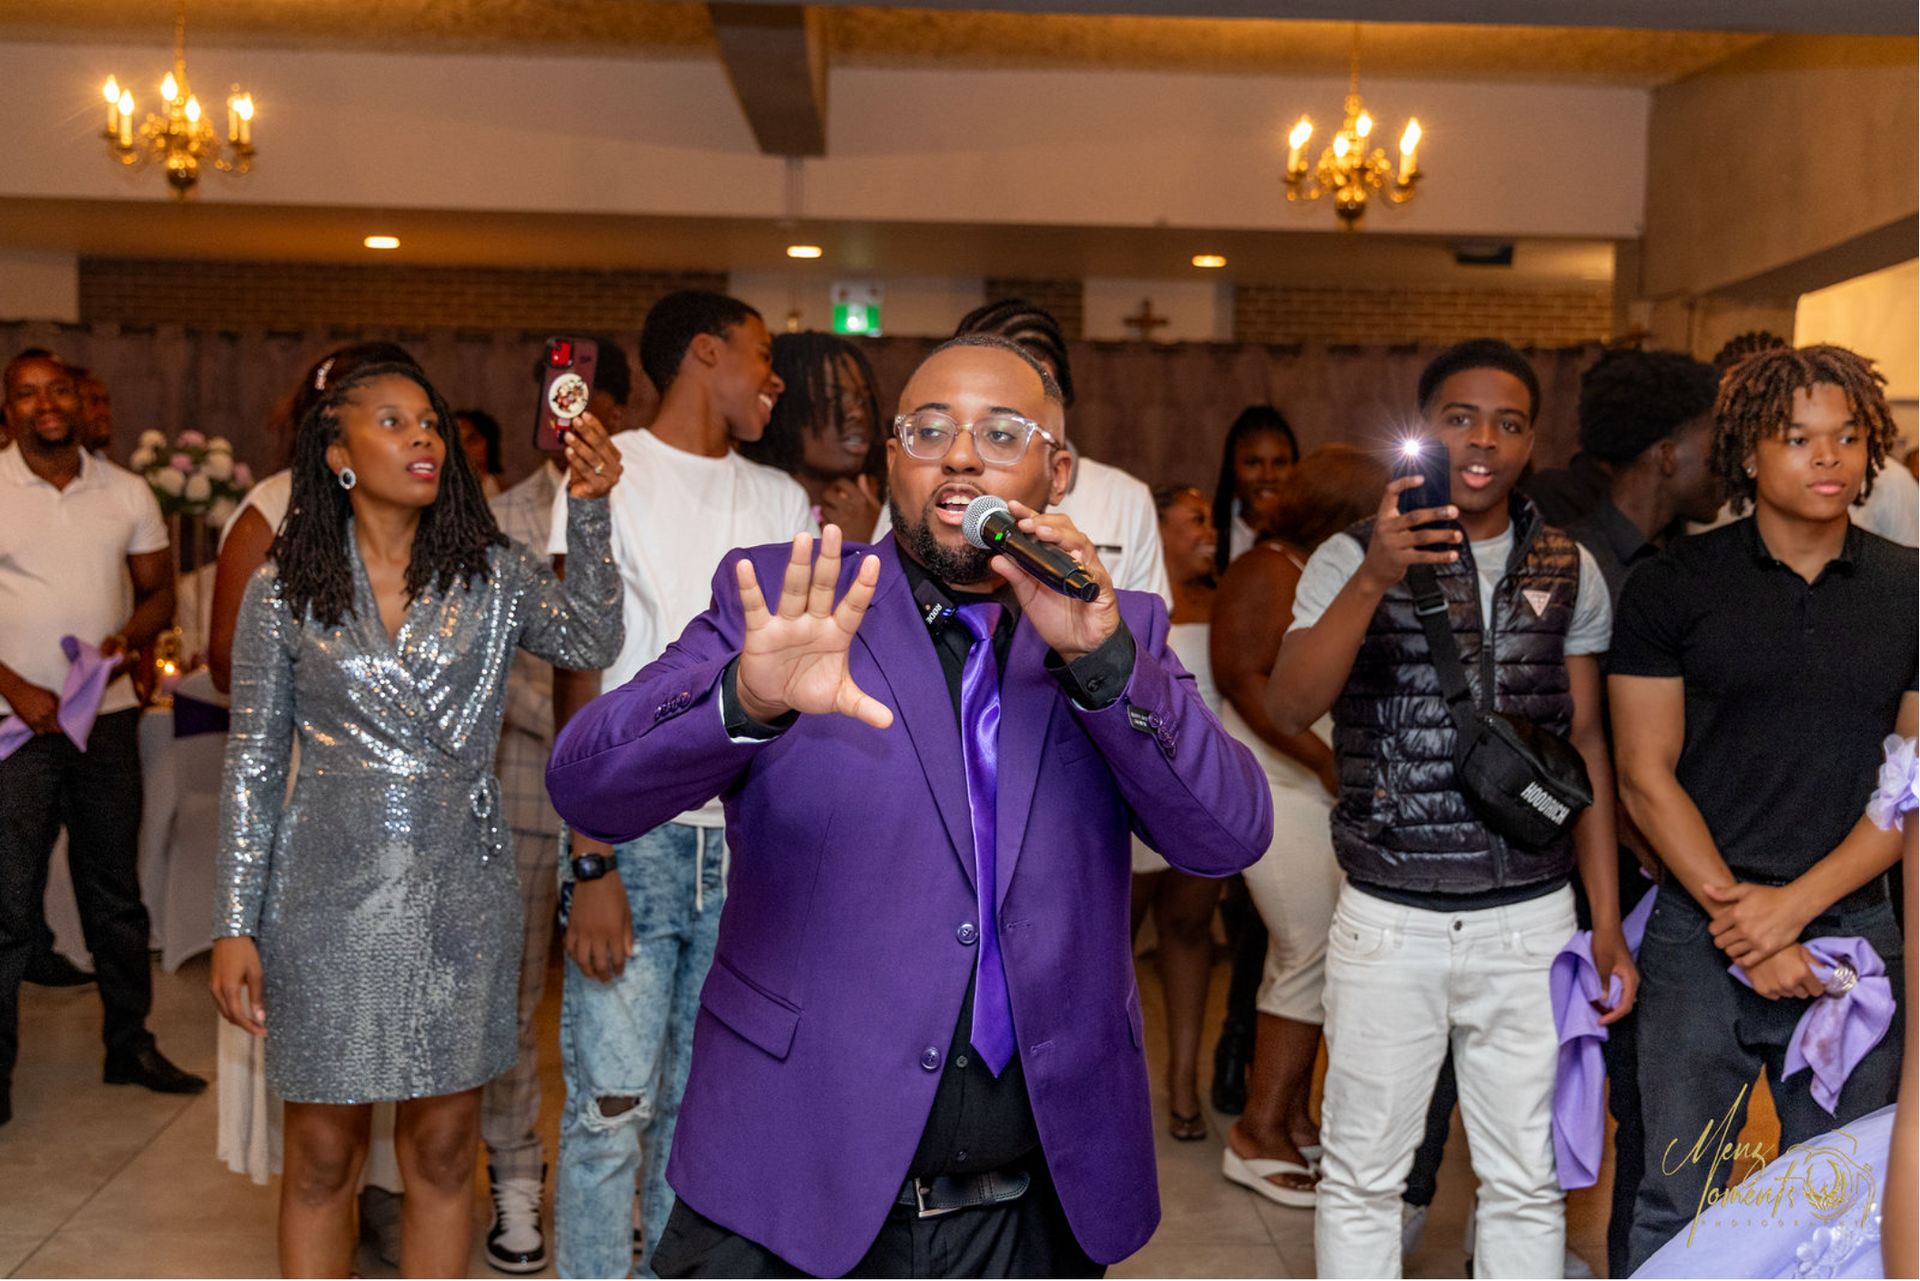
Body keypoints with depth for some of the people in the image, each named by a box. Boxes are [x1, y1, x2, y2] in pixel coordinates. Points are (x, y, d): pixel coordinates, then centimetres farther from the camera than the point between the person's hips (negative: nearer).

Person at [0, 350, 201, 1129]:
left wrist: (125, 639, -9)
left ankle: (130, 1044, 23)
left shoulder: (126, 492, 6)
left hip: (107, 715, 3)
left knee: (116, 894, 12)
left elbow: (159, 591, 12)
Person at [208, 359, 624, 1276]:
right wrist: (235, 925, -1)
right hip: (329, 893, -1)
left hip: (461, 892, 1)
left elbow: (592, 641, -12)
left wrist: (589, 513, -22)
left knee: (443, 1148, 10)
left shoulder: (492, 574, 4)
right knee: (322, 1154, 8)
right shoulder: (284, 590, 1)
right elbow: (251, 768, 3)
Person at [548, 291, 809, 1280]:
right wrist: (592, 862, -13)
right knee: (611, 1108, -2)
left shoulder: (779, 499, 14)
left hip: (750, 842, 4)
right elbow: (578, 680, -6)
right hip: (639, 836, -4)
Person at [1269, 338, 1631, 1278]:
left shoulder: (1569, 571, 6)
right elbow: (1289, 711, -18)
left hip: (1531, 920, 2)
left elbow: (1585, 746, 10)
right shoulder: (1352, 559, -3)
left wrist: (1607, 920, 7)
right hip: (1388, 921, -2)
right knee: (1361, 1176, 8)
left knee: (1526, 1184, 12)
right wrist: (1373, 579, -31)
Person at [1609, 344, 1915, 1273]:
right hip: (1699, 939, -2)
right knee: (1677, 1204, 3)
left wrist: (1794, 905, -10)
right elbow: (1646, 775, -3)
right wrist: (1740, 924, -10)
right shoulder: (1672, 588, -1)